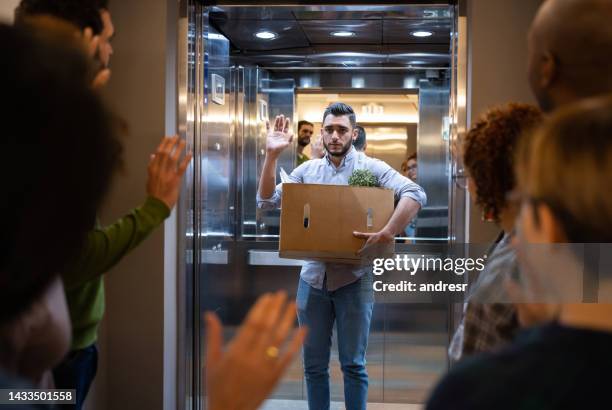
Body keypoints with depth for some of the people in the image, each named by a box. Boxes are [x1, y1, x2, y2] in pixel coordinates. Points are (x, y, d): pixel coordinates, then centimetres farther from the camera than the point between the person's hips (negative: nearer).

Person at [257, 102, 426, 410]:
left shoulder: (370, 167, -5)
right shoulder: (307, 170, 7)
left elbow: (415, 194, -17)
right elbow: (267, 202, 3)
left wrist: (388, 233, -29)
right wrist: (271, 155, -8)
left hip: (353, 280, -3)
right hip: (313, 279, 4)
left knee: (353, 365, 5)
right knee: (314, 365, 11)